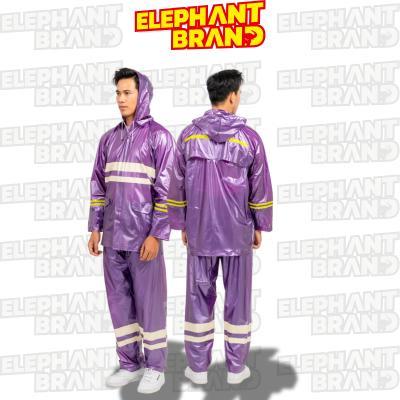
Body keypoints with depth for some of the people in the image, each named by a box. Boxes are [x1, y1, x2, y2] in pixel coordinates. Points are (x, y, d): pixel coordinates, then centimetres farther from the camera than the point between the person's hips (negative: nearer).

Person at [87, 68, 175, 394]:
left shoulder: (159, 136, -8)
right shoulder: (109, 138, 11)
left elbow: (167, 189, -13)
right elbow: (99, 186, 14)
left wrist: (157, 235, -18)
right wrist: (95, 228, 7)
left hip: (145, 234, -6)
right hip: (115, 235, 6)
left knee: (149, 301, 1)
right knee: (119, 299, 9)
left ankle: (155, 367, 15)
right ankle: (130, 364, 22)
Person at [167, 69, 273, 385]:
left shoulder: (189, 135, -2)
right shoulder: (249, 137, -8)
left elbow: (177, 185, 2)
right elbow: (261, 187, -4)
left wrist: (181, 224, 12)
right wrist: (260, 226, 7)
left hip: (200, 231, 2)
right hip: (238, 232, -1)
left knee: (199, 295, 10)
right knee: (238, 296, 9)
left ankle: (198, 366, 16)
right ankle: (236, 367, 17)